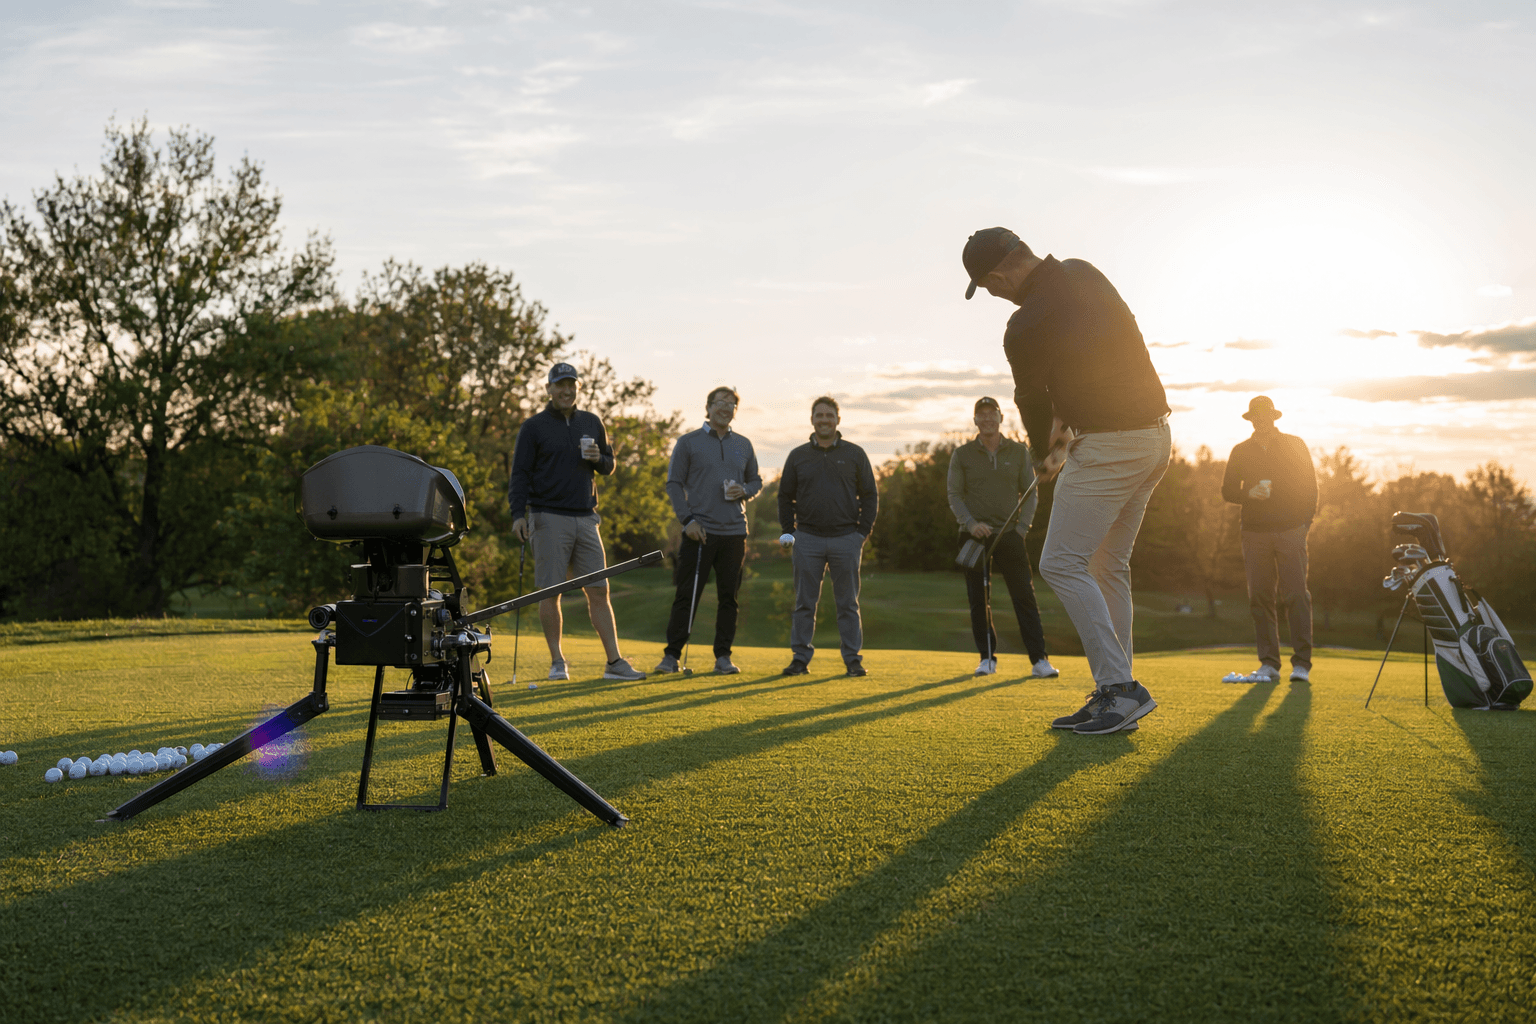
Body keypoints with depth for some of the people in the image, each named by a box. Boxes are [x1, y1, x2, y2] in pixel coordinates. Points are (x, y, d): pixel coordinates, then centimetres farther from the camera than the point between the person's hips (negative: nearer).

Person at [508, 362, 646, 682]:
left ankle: (615, 663, 3)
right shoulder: (533, 426, 2)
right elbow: (520, 473, -1)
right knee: (550, 592, -3)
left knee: (599, 591, 2)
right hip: (548, 519, -4)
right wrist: (518, 514, -12)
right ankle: (557, 662, 8)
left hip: (585, 517, 4)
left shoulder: (592, 423, 14)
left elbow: (609, 466, 21)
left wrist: (599, 459, -3)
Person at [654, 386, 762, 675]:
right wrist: (687, 519, -10)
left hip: (734, 532, 3)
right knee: (687, 596, -3)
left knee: (729, 597, 5)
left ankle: (723, 657, 11)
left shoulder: (743, 445, 14)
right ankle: (672, 655, 2)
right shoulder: (688, 443, 3)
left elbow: (756, 481, 21)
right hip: (699, 532, -3)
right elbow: (674, 483, 1)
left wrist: (744, 490, -3)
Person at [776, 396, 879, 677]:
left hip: (846, 538, -1)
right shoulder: (798, 456, 9)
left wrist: (863, 531, -1)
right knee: (805, 603, 3)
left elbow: (870, 496, 8)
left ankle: (853, 659, 9)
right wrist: (787, 531, 3)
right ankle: (800, 657, 9)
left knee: (848, 603, 3)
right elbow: (785, 496, 14)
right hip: (808, 540, 1)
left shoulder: (855, 455, 6)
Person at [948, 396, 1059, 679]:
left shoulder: (1019, 452, 8)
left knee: (1024, 597, -6)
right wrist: (970, 523, -11)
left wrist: (1022, 527, -2)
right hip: (975, 536, 0)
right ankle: (987, 658, 10)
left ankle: (1039, 659, -6)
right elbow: (954, 496, 5)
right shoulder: (962, 454, 6)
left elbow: (1031, 493, 10)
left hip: (1009, 535, 0)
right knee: (979, 600, 1)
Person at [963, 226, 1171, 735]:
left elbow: (1030, 399, 0)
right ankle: (1114, 695, 14)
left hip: (1107, 445, -9)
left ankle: (1120, 687, -9)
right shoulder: (1084, 273, 7)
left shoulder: (1026, 327, -17)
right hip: (1154, 433, 9)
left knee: (1063, 564, -5)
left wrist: (1044, 453, 18)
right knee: (1108, 565, 13)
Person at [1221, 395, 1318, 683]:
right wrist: (1250, 493, -8)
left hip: (1291, 530, -2)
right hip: (1255, 532, 2)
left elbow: (1310, 485, 8)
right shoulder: (1241, 451, 13)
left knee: (1296, 596, -9)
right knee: (1260, 597, -1)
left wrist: (1306, 520, -1)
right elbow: (1228, 490, 11)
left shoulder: (1295, 445, 9)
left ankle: (1301, 664, -6)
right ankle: (1269, 664, 2)